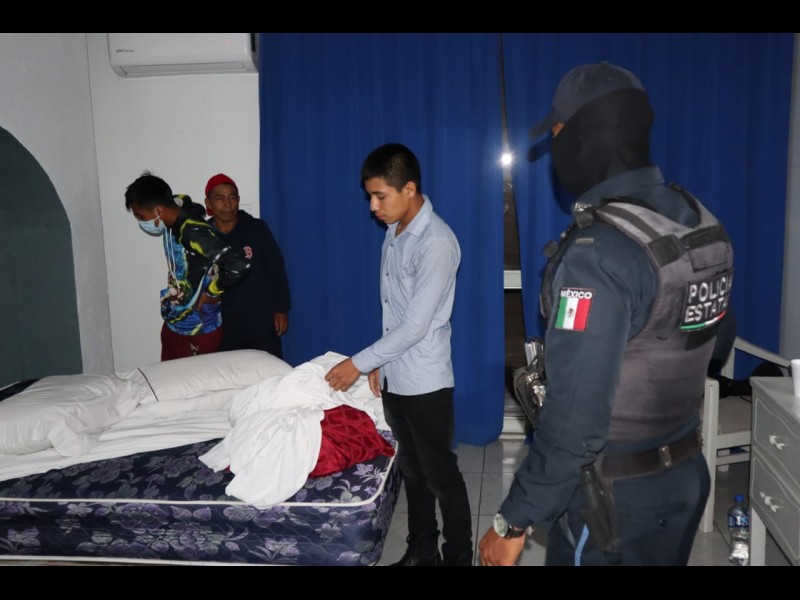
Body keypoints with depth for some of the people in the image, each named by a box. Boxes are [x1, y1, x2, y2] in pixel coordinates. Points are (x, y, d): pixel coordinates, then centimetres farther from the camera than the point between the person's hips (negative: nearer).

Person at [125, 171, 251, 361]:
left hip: (198, 332, -9)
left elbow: (239, 266, -36)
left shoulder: (194, 232, -27)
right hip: (172, 325, 9)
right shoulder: (171, 225, -1)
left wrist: (212, 292, -19)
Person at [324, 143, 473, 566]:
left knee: (441, 476, 7)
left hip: (426, 384, -8)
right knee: (412, 472, 19)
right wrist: (378, 363, 13)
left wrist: (359, 362, -17)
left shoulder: (437, 242, -22)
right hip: (395, 378, 8)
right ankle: (422, 552, 35)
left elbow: (416, 326, -24)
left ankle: (458, 557, 26)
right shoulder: (395, 232, 7)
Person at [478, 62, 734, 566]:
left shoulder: (598, 252, -28)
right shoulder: (701, 222, -2)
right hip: (687, 475, 8)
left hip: (616, 497, -7)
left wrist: (514, 523, -17)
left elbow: (575, 420, -28)